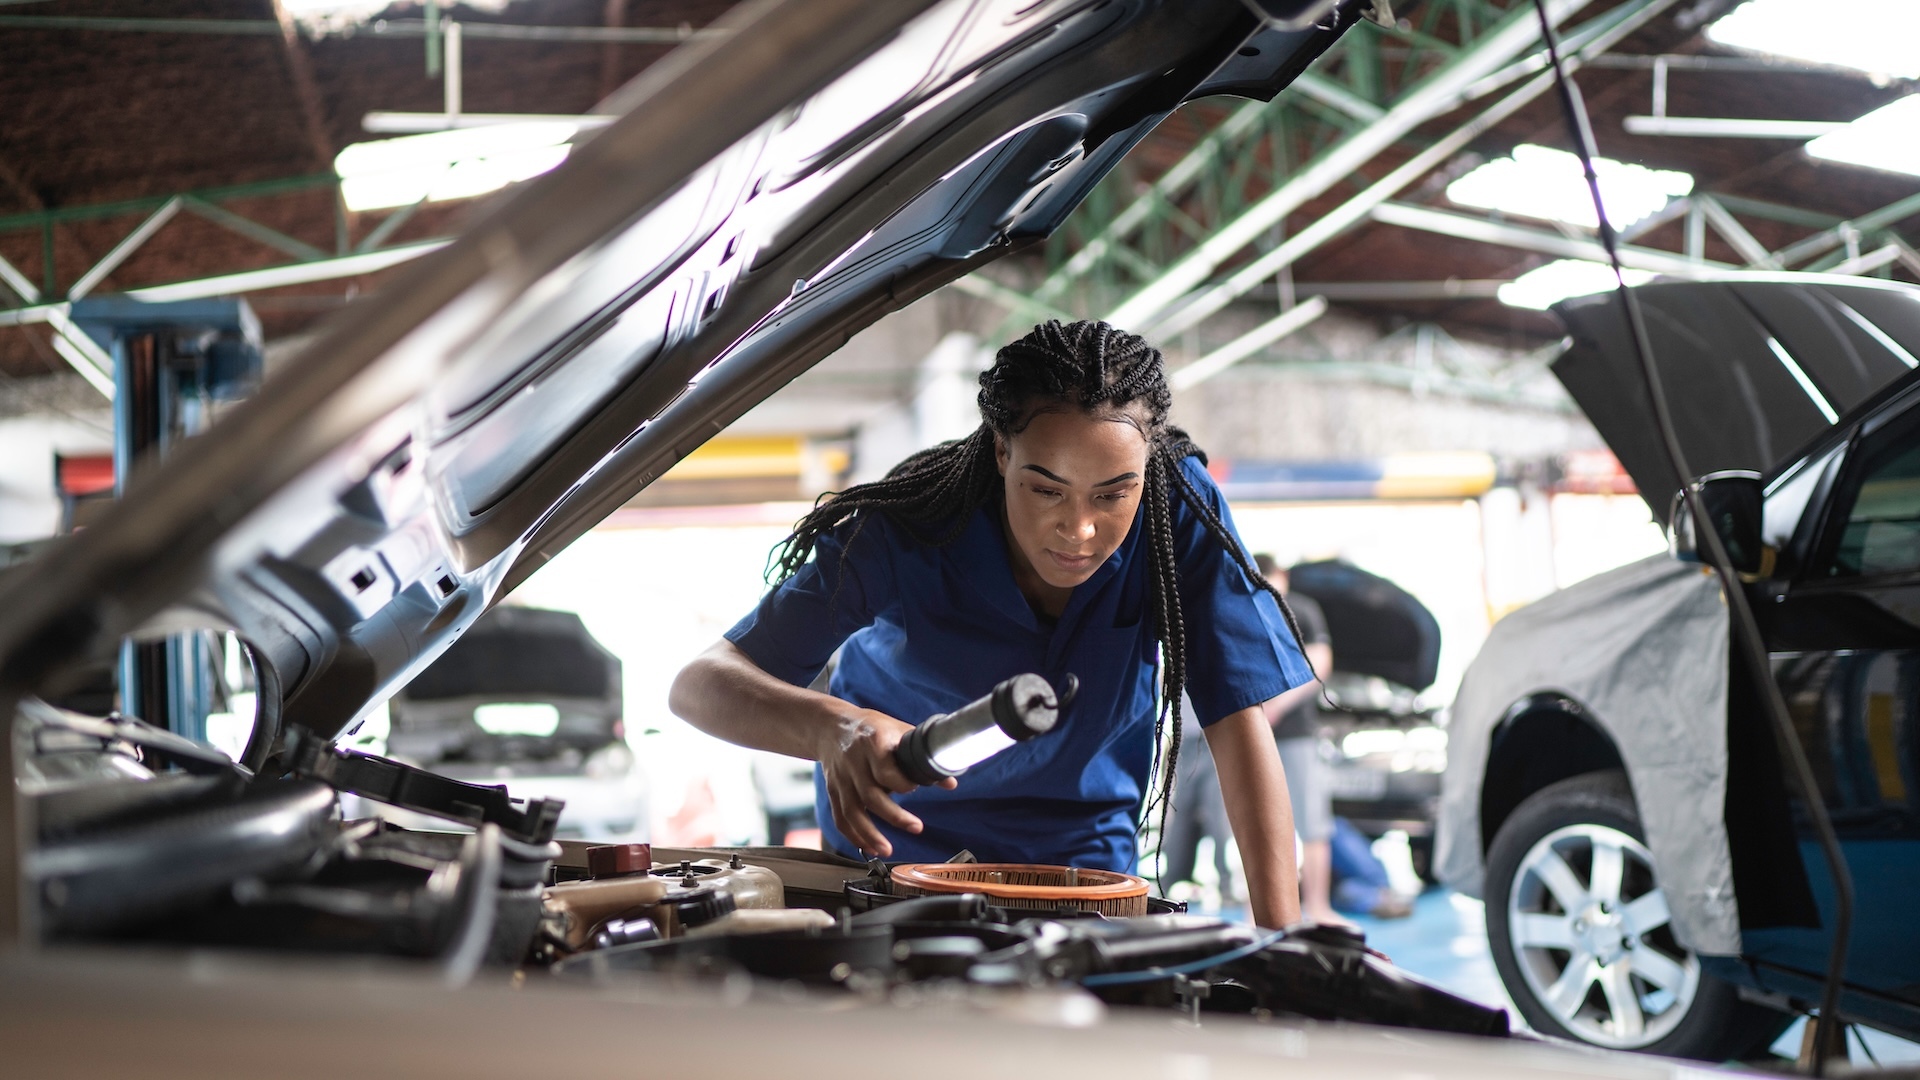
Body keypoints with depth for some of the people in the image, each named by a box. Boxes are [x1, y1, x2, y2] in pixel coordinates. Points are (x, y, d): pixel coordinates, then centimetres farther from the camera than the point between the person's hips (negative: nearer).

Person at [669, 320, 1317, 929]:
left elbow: (1240, 722, -22)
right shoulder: (906, 536, -28)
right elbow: (698, 685, -31)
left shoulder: (1181, 511, -24)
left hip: (1086, 864, 2)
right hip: (899, 852, -2)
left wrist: (1282, 937, -32)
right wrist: (833, 727, -53)